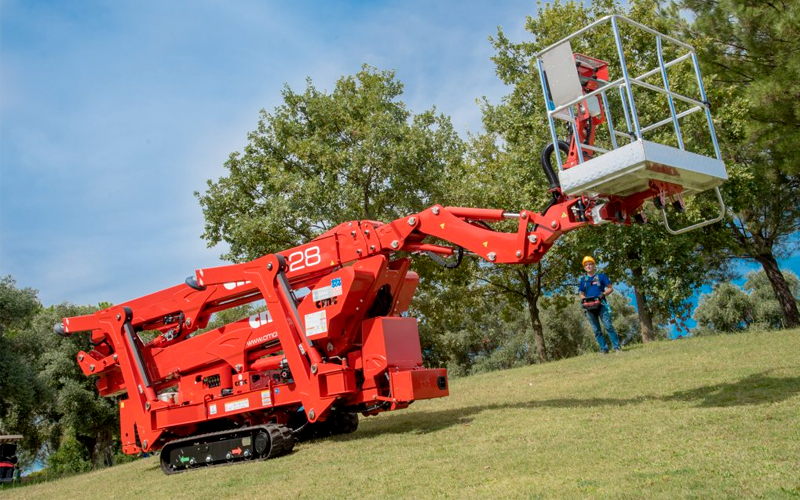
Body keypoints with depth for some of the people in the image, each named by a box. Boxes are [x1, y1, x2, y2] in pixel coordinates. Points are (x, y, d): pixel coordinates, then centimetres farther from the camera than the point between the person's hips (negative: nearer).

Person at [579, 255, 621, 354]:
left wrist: (603, 294, -11)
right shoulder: (583, 280, 15)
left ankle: (616, 347, -12)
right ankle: (604, 349, 6)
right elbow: (582, 294, 20)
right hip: (589, 307, 4)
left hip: (601, 304, -4)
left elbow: (611, 288, 6)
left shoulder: (601, 276, 6)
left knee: (608, 326, -13)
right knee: (596, 330, 3)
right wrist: (583, 299, -2)